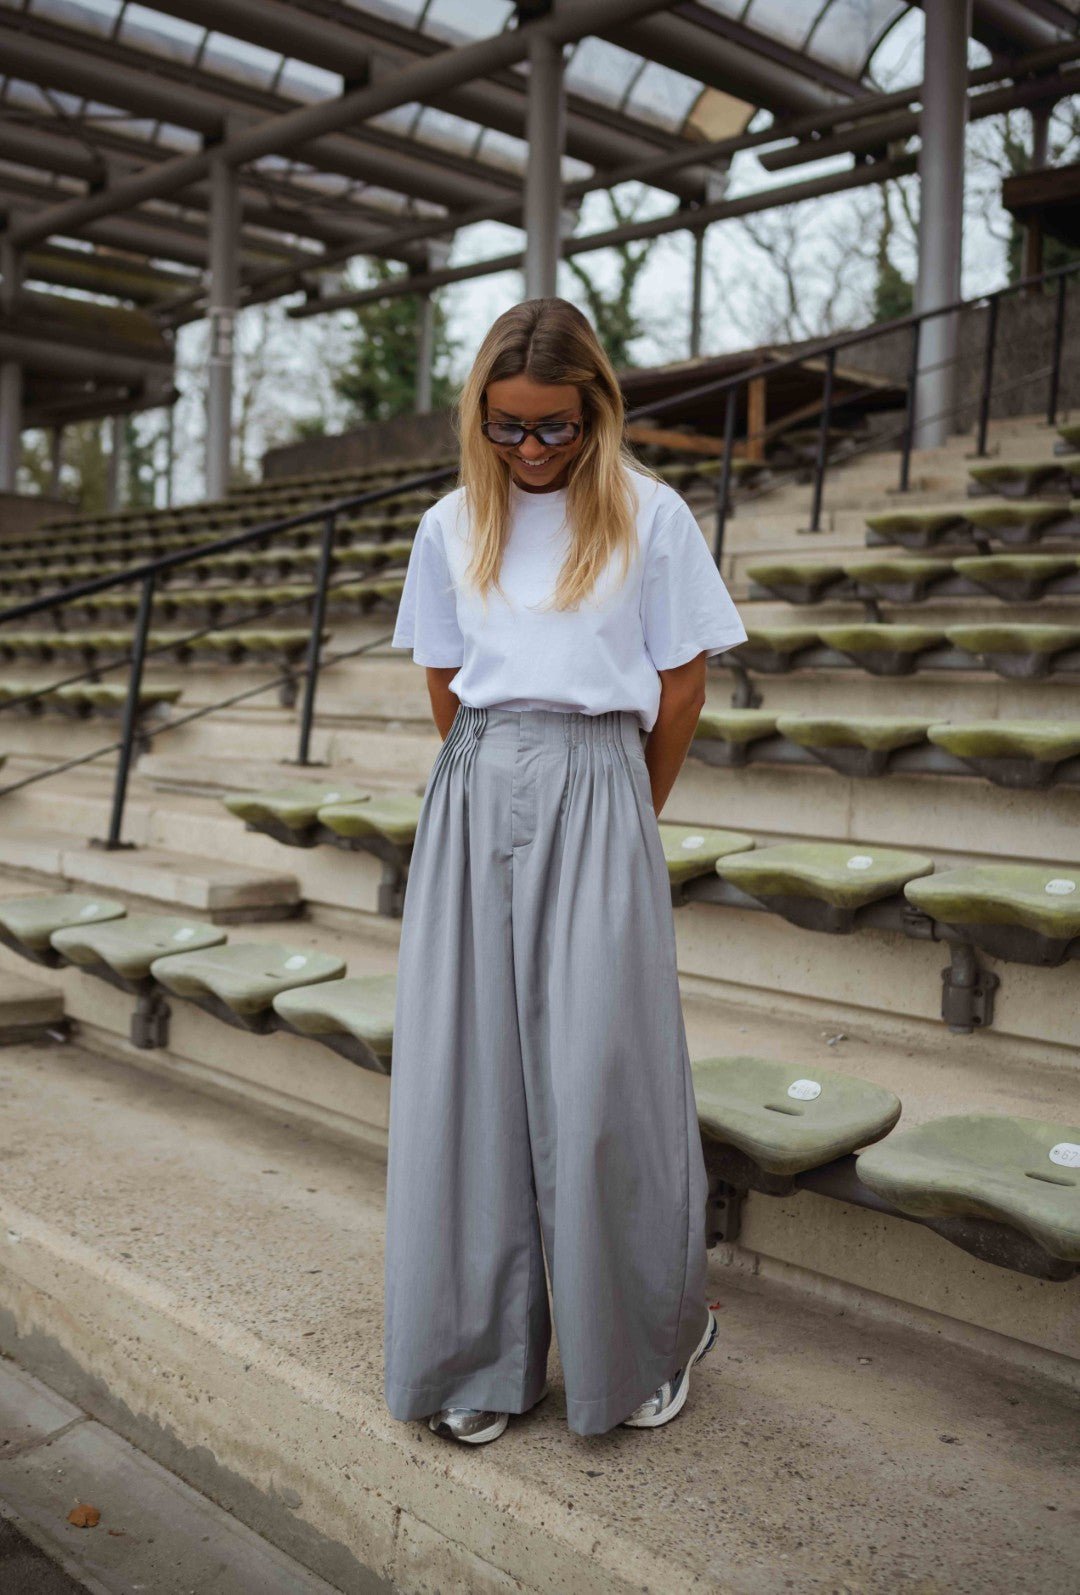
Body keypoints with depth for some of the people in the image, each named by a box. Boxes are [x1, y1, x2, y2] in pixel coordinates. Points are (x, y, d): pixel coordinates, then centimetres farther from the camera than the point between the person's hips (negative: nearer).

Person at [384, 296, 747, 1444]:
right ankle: (480, 1355, 20)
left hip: (594, 798, -3)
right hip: (473, 794, 3)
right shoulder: (452, 527, 10)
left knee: (596, 1072, -1)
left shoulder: (649, 517, 1)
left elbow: (682, 684, 4)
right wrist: (494, 780, 13)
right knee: (465, 1069, 4)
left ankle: (645, 1344, 22)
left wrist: (626, 814, 8)